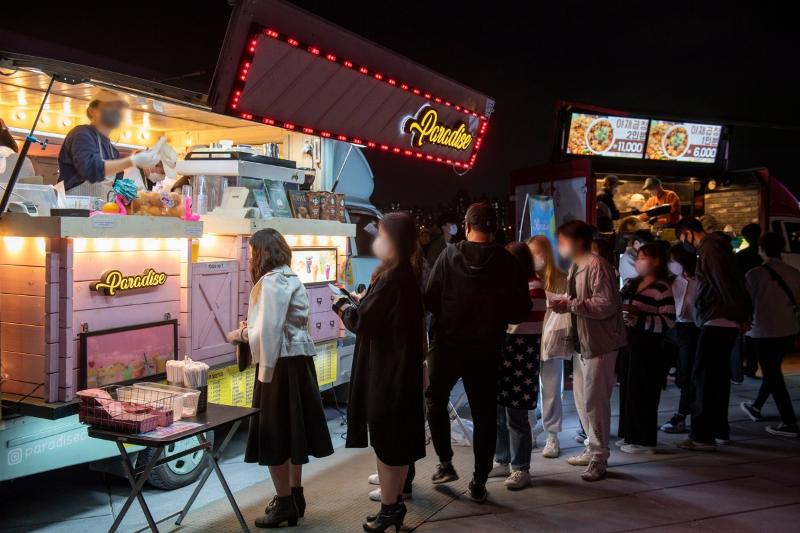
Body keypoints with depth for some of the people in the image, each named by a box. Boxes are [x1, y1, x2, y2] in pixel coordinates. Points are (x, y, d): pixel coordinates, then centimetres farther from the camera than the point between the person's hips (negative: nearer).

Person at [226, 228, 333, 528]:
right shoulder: (290, 278, 15)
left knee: (275, 432, 1)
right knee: (291, 428, 17)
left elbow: (270, 331, -20)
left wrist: (242, 334, -7)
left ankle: (285, 503, 11)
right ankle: (295, 495, 29)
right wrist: (248, 332, 12)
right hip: (298, 359, 10)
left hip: (281, 363, -10)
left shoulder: (271, 281, -15)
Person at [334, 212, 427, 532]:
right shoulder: (407, 274, 8)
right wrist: (358, 305, 3)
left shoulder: (391, 278, -21)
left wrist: (344, 308, -2)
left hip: (386, 369, -9)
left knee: (384, 437, 2)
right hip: (402, 365, 9)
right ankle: (395, 502, 29)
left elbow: (362, 322, -19)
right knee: (398, 436, 16)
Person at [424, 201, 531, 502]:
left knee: (436, 400, 23)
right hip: (485, 349, 1)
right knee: (484, 414, 11)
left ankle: (445, 464, 20)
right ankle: (479, 483, 15)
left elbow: (430, 300, -12)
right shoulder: (507, 263, -8)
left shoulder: (449, 255, -10)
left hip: (447, 344, 0)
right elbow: (520, 312, -5)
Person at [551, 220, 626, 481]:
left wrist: (570, 305, -24)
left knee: (594, 401, -3)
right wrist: (565, 303, 4)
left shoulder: (597, 266, -17)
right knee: (582, 398, 17)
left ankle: (599, 457, 9)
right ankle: (592, 449, 30)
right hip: (582, 341, 10)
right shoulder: (575, 267, 14)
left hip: (599, 343, -10)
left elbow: (607, 304, -24)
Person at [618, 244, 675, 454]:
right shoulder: (631, 284, 12)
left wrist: (639, 316, -21)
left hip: (648, 348, -7)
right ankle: (630, 436, 23)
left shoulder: (663, 288, -9)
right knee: (628, 390, 11)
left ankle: (644, 441, 8)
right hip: (629, 344, 7)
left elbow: (668, 321, -17)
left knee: (643, 394, -2)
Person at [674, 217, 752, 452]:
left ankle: (703, 436, -4)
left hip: (716, 323, -10)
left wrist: (740, 316, -15)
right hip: (726, 322, 10)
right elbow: (736, 281, 18)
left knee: (704, 377, -7)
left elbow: (725, 283, -20)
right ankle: (719, 429, 27)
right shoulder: (716, 245, 17)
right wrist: (745, 312, 14)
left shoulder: (710, 249, -14)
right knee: (718, 376, 17)